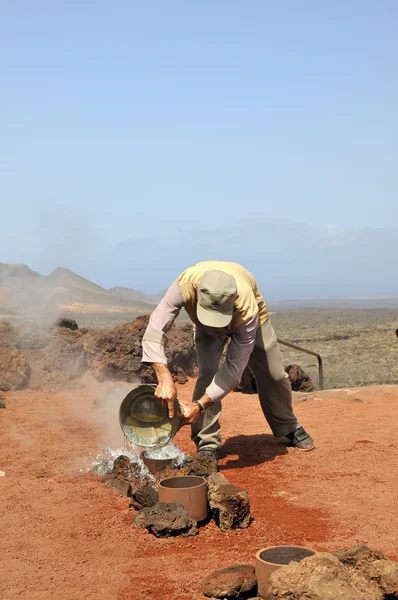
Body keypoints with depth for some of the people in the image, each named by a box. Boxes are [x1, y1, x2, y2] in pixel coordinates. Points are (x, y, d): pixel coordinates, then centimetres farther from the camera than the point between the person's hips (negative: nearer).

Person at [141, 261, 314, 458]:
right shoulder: (186, 285, -45)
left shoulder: (246, 308, -46)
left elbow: (234, 368, -40)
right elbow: (155, 330, -43)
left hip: (248, 319, -1)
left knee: (274, 375, 3)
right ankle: (207, 444, -8)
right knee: (207, 371, -21)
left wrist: (200, 405, -47)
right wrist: (164, 378, -57)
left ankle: (289, 427, 31)